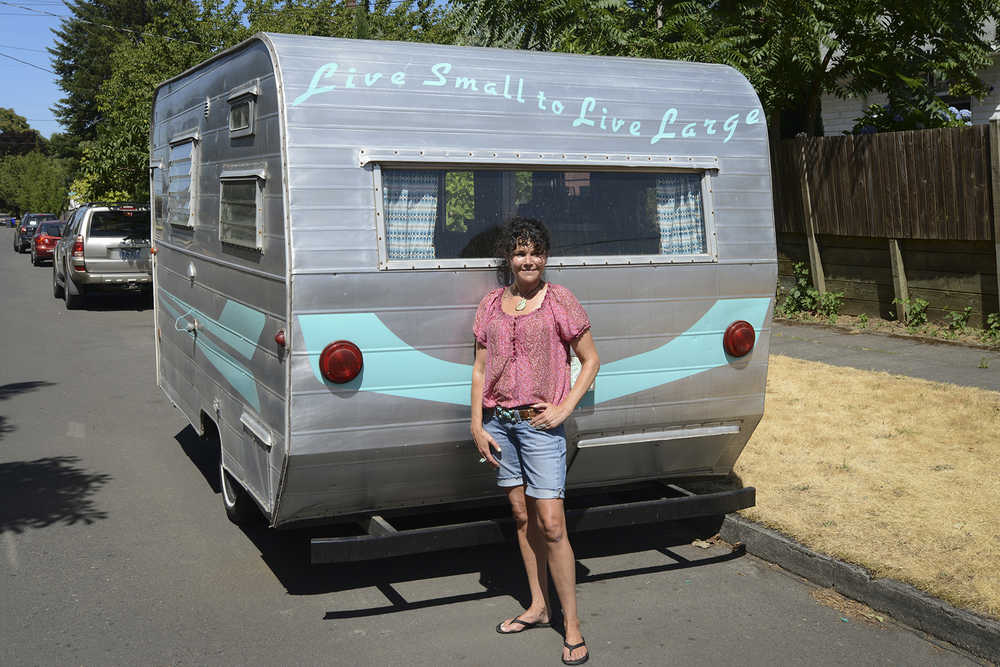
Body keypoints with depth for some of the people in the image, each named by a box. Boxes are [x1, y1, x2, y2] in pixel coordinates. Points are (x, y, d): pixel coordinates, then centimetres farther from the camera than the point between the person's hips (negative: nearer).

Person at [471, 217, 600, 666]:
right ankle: (538, 607, 26)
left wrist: (563, 410, -9)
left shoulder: (559, 300, -3)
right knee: (521, 516, 12)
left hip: (539, 423, -4)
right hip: (499, 421, 5)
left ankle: (572, 624, 3)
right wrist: (477, 426, 5)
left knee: (550, 523, -7)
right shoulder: (491, 304, 8)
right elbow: (480, 368, 11)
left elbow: (590, 360, 0)